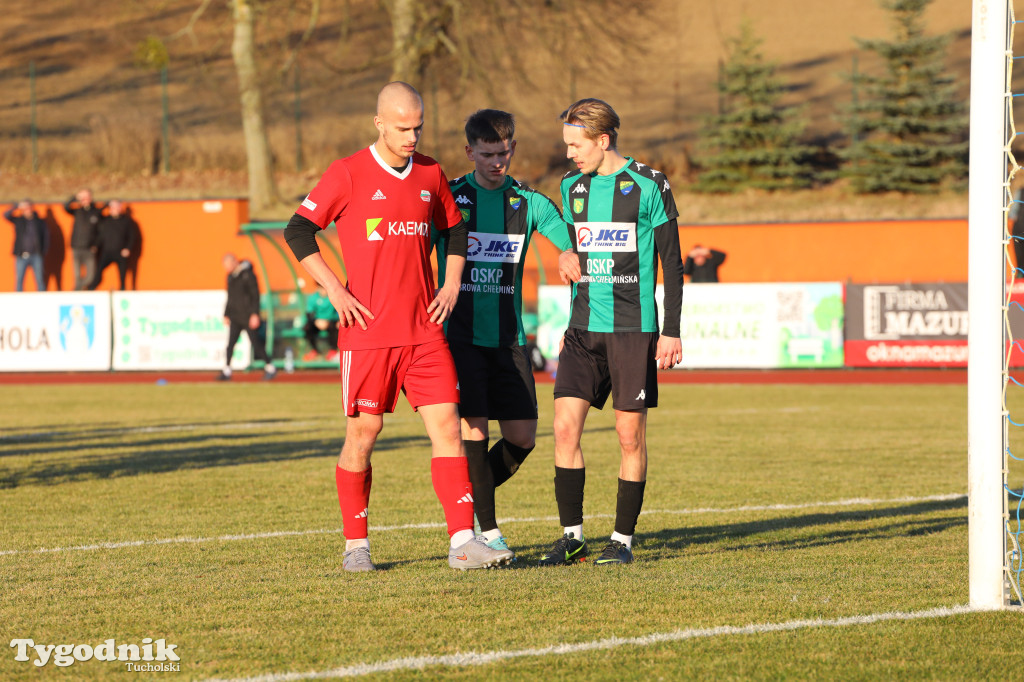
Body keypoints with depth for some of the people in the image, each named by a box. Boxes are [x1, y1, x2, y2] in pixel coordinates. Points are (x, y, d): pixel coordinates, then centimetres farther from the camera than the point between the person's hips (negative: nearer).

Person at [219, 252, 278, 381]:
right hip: (235, 316, 7)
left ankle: (270, 368, 10)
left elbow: (255, 295, -12)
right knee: (230, 343, -3)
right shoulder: (230, 277, 12)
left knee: (255, 343, -2)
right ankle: (226, 372, -4)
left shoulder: (248, 275, -11)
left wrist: (255, 314, -17)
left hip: (248, 317, -7)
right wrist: (226, 315, 20)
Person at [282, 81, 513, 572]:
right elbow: (298, 231, -3)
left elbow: (456, 231, 25)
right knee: (363, 434, 1)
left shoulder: (431, 174, 10)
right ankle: (356, 545, 14)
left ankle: (463, 542, -8)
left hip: (424, 328, 4)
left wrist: (452, 284, 12)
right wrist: (333, 289, -10)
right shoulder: (347, 174, -4)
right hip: (368, 330, -4)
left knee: (446, 426, -5)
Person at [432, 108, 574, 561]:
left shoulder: (529, 203, 6)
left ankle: (469, 501, 24)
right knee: (473, 428, -12)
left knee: (523, 438, 0)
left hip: (508, 337, 3)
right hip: (459, 333, -3)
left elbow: (577, 246, 1)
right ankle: (487, 530, -4)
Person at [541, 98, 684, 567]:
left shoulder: (649, 186, -5)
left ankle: (623, 539, 9)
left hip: (633, 328, -5)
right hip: (583, 329, 5)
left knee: (630, 435, 0)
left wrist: (672, 331, -6)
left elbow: (672, 264, -2)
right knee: (565, 426, -6)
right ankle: (572, 536, 2)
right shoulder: (573, 188, 11)